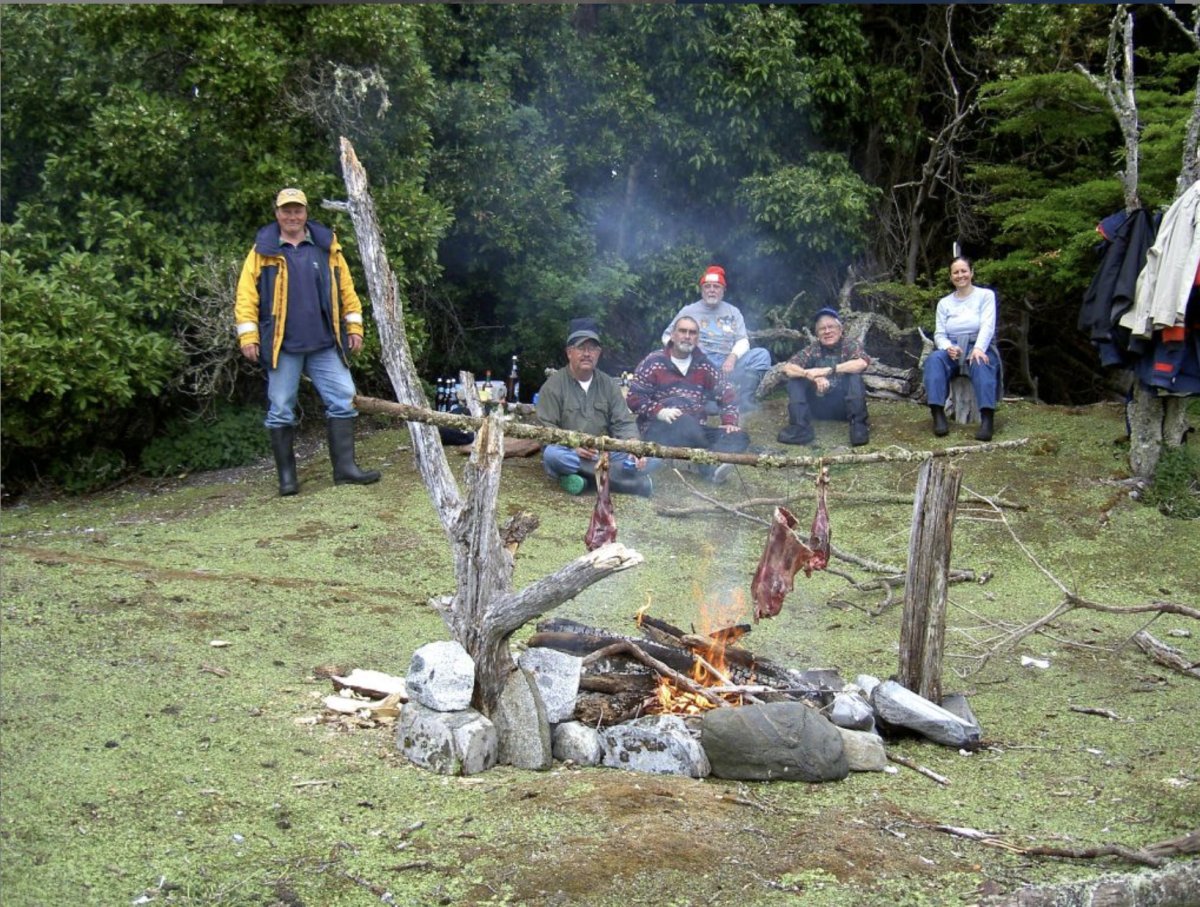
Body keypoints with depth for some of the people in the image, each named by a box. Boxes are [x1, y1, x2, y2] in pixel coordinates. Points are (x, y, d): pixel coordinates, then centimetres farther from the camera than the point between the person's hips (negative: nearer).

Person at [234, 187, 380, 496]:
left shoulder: (327, 247, 8)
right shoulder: (263, 250, 3)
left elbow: (346, 289, 9)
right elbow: (246, 294, 0)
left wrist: (354, 326, 4)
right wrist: (248, 335, -7)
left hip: (325, 344, 2)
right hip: (282, 346, -2)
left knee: (343, 399, -3)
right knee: (281, 410, 2)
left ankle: (345, 467, 3)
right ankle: (287, 475, 11)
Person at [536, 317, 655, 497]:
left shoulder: (609, 384, 8)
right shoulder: (554, 385, -2)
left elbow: (623, 423, 3)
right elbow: (545, 428, -8)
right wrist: (572, 446, -26)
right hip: (569, 452, -2)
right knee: (553, 454, -38)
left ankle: (584, 479, -24)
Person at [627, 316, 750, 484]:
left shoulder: (704, 364, 13)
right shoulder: (653, 363, 0)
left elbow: (726, 393, 11)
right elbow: (634, 398, -6)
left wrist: (729, 422, -6)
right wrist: (659, 412, -23)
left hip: (696, 431, 5)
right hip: (659, 429, -5)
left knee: (740, 437, -17)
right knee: (684, 421, -38)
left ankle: (710, 464, -47)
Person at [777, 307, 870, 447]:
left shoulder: (850, 345, -4)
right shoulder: (813, 349, 3)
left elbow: (862, 363, -28)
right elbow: (787, 368, -11)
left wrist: (828, 370, -31)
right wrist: (812, 376, -30)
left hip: (844, 405, -3)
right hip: (819, 406, 3)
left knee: (855, 375, -26)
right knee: (795, 378, -12)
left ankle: (858, 425, -25)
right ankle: (800, 427, -23)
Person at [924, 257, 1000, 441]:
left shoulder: (986, 295, 7)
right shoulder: (944, 302, 16)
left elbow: (987, 326, -7)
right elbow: (939, 334, 8)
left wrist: (978, 348, -27)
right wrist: (948, 347, -17)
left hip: (979, 347, -2)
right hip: (952, 350, 2)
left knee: (981, 364, -39)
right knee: (934, 359, -33)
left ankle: (987, 419, -53)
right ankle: (938, 416, -44)